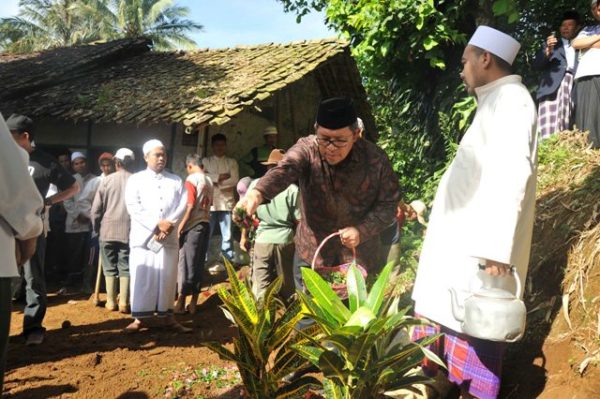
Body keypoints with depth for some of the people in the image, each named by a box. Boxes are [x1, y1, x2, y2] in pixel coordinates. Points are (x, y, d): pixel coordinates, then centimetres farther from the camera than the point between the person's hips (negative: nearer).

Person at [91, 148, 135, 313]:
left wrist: (96, 228, 13)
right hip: (129, 230, 0)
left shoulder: (107, 180, -1)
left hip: (108, 230, 1)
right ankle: (124, 303, 6)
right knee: (125, 267, 7)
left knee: (110, 267, 11)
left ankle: (111, 302, 15)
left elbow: (96, 208, 0)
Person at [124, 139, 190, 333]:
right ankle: (140, 317, 7)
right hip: (143, 236, -2)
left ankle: (166, 316, 13)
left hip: (169, 237, 2)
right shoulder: (136, 179, 6)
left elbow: (182, 206, 2)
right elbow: (133, 208, -6)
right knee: (142, 277, -1)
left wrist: (168, 226, -12)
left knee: (167, 277, 4)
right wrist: (157, 224, -14)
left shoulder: (176, 181, 12)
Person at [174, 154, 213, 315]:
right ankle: (193, 303, 14)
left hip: (193, 226, -7)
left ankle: (181, 302, 6)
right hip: (205, 224, 7)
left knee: (186, 264, 0)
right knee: (198, 264, 9)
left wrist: (181, 226, -13)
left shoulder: (191, 179, -10)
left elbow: (190, 206, -16)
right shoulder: (208, 181, 11)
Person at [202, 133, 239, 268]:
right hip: (210, 203, 0)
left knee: (227, 235, 1)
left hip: (226, 203, 1)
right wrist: (221, 176, -8)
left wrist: (216, 181, -6)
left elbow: (234, 180, -1)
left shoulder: (232, 162, 13)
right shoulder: (206, 161, 12)